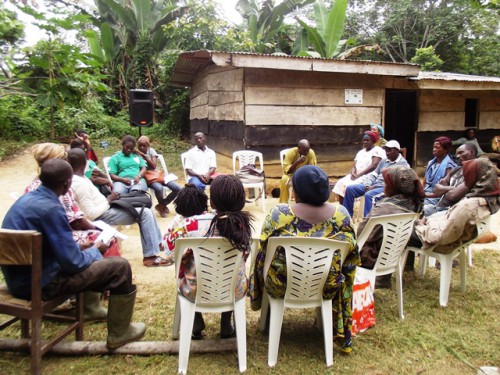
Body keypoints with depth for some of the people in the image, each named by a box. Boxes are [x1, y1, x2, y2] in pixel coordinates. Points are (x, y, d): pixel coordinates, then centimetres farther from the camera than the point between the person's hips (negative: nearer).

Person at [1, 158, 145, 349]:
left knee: (88, 256, 26)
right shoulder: (50, 209, -25)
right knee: (120, 266, -7)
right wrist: (95, 251, -3)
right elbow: (73, 262, -22)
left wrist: (84, 247, 11)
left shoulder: (27, 198, 3)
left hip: (20, 277, 9)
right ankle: (119, 333, 9)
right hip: (39, 283, -9)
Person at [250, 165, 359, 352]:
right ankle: (341, 331, 52)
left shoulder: (279, 214, -21)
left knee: (264, 263, 32)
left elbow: (263, 250, -8)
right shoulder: (341, 214, -14)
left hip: (283, 287, -1)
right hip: (326, 288, 2)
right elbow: (351, 254, -1)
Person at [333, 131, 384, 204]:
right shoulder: (361, 152, 21)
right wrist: (353, 173, -10)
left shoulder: (377, 150, -3)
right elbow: (354, 165, 14)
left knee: (350, 186, -29)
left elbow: (374, 165, -16)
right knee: (341, 183, -13)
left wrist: (358, 175, -19)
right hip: (357, 176, 8)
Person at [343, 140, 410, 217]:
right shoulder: (384, 160, 20)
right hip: (374, 185, 7)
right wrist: (367, 185, -4)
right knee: (350, 188, -7)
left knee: (369, 195, -37)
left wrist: (374, 187, -18)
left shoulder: (403, 163, -2)